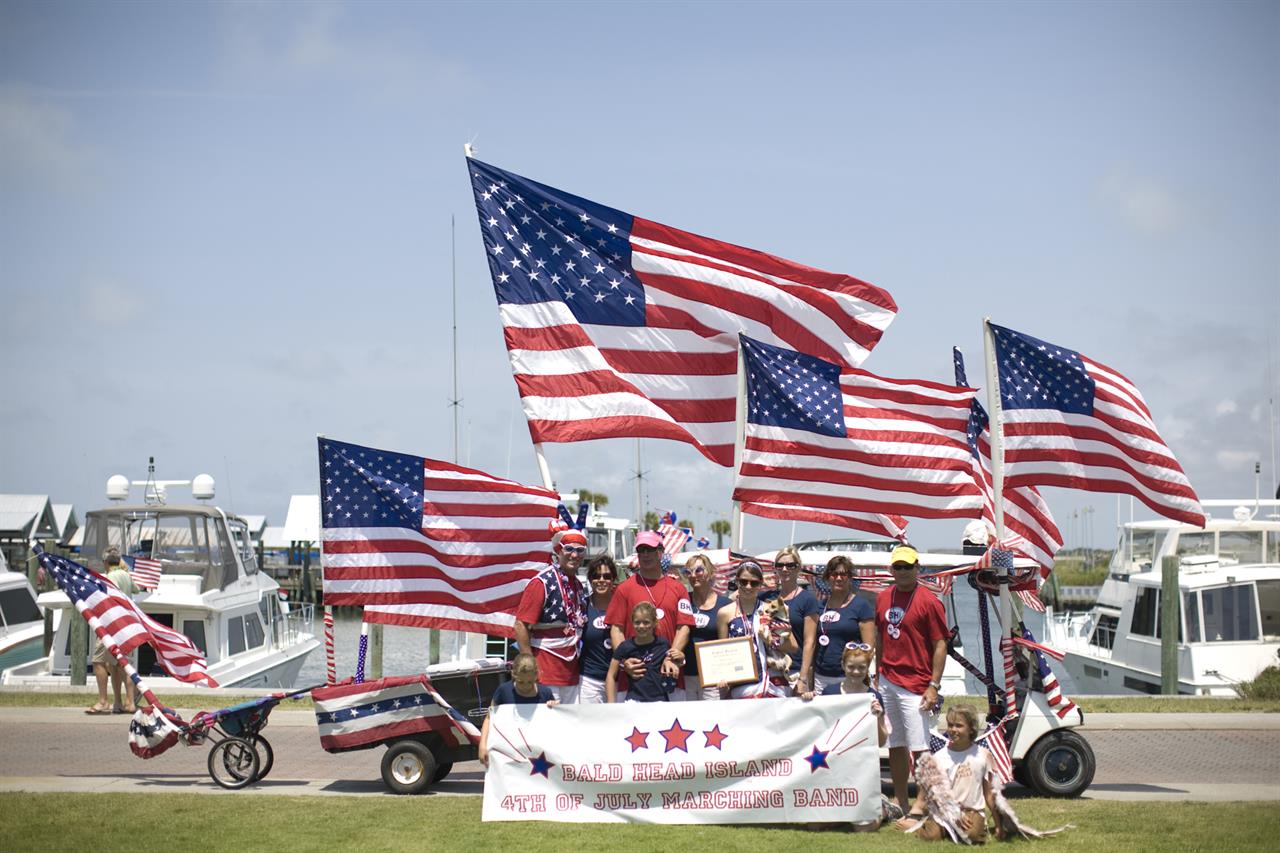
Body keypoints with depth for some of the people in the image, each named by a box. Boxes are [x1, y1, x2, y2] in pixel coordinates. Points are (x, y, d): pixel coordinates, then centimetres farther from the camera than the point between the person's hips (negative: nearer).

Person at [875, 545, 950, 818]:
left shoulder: (929, 601, -8)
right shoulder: (883, 598, 10)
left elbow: (940, 645, -9)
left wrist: (934, 686, -14)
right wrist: (877, 676, 16)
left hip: (915, 686, -6)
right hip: (886, 682, 6)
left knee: (918, 748, -6)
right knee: (895, 745, 12)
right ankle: (899, 802, 20)